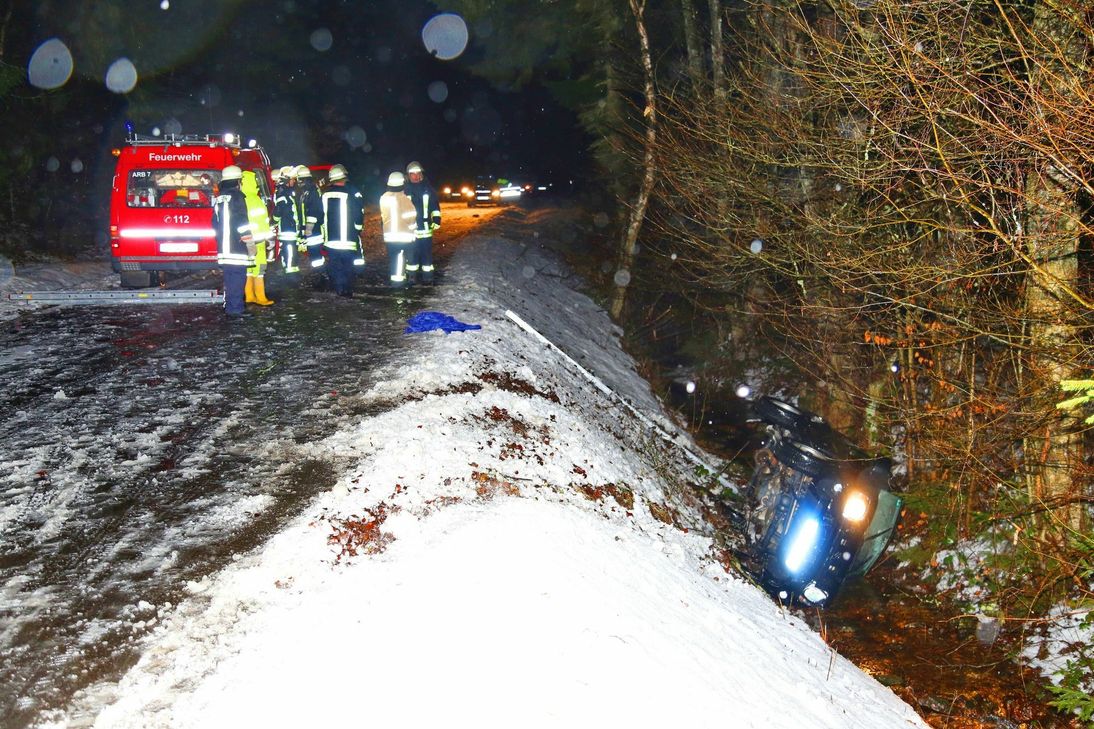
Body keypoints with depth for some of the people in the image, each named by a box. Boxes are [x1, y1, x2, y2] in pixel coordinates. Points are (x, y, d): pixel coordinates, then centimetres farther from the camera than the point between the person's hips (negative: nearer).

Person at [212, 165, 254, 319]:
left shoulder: (219, 199, 17)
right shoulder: (237, 197, -9)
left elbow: (215, 224, 24)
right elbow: (243, 224, -14)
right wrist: (251, 247, -10)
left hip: (223, 248, 8)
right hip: (237, 248, -8)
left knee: (230, 278, 15)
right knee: (238, 277, -7)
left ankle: (229, 307, 20)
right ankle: (234, 310, -9)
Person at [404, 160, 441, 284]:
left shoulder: (428, 189, 6)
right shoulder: (405, 190, 3)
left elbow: (435, 207, 12)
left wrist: (436, 220, 4)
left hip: (425, 228, 1)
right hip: (409, 229, 0)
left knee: (427, 253, 3)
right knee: (411, 253, 2)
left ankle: (428, 277, 10)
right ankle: (411, 277, 10)